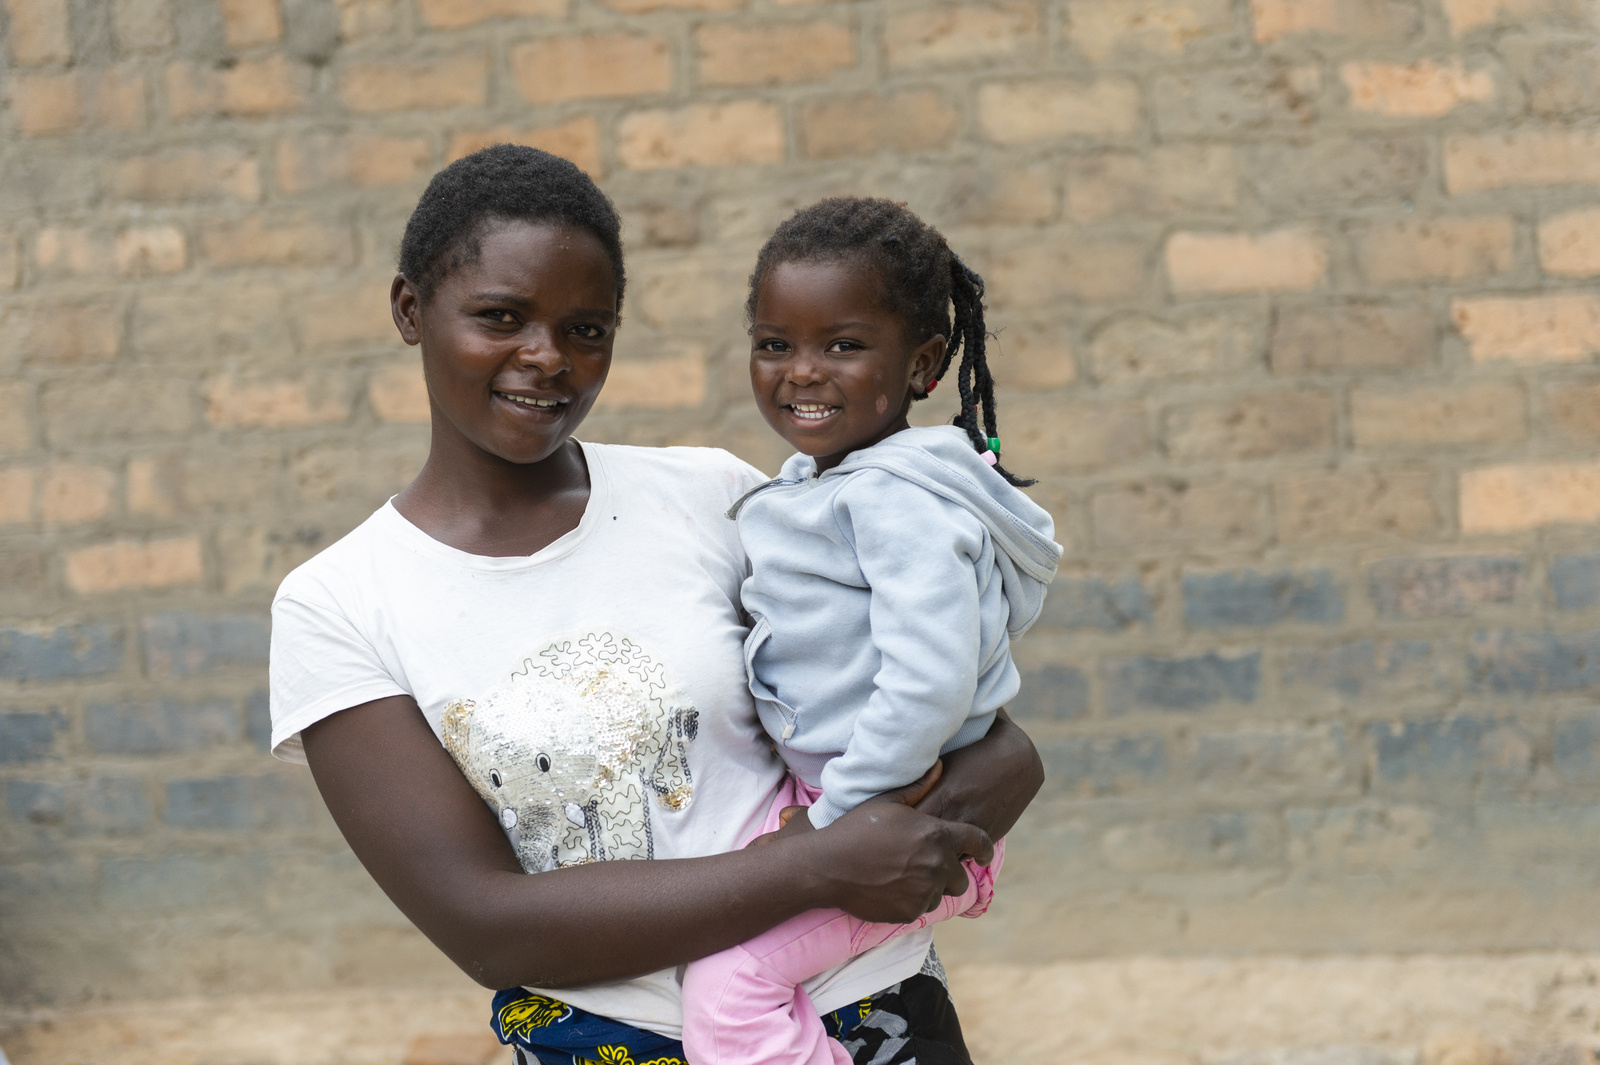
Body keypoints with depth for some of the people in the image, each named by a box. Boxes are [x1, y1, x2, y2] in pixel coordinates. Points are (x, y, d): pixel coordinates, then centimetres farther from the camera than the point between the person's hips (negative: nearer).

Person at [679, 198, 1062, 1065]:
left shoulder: (899, 500, -20)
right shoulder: (809, 486, 10)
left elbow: (931, 682, -29)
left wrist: (834, 820, -22)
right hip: (819, 790, 10)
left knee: (729, 980, -22)